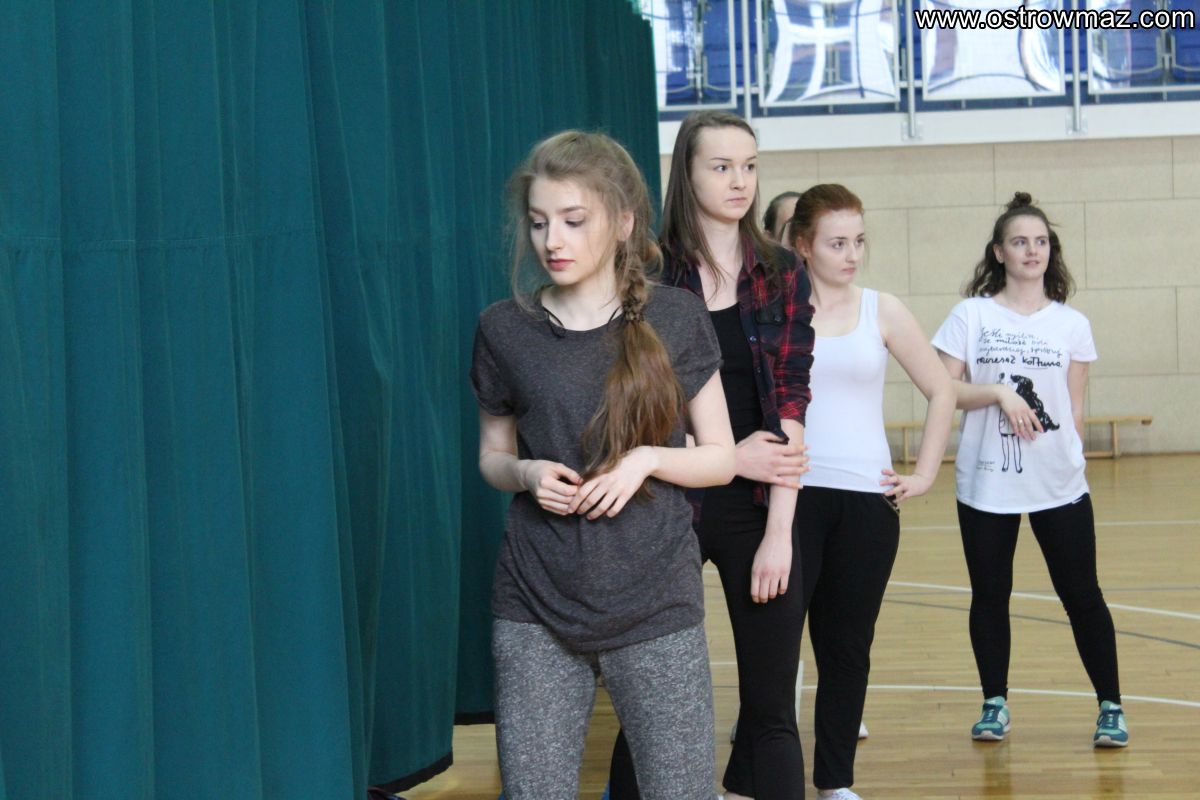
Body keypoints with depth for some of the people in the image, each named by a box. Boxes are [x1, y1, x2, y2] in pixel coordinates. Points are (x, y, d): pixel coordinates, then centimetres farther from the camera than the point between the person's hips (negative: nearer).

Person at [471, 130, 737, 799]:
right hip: (536, 611, 1)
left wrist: (647, 459, -14)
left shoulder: (675, 319, -1)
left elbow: (721, 459, 4)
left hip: (656, 607, -1)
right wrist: (527, 474, -9)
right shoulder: (505, 329, 1)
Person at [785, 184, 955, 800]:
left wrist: (925, 474, 7)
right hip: (793, 493, -2)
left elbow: (940, 391, 13)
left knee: (846, 645, 9)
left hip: (867, 499, 2)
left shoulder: (882, 312, 6)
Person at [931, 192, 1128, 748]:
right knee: (989, 595, 8)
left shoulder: (1072, 325, 5)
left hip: (1059, 486, 0)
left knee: (1082, 594, 2)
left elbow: (1075, 409, 9)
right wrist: (999, 393, -16)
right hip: (985, 484, 0)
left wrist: (1072, 461, 7)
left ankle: (1110, 707, 12)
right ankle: (995, 704, 22)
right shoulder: (971, 316, 1)